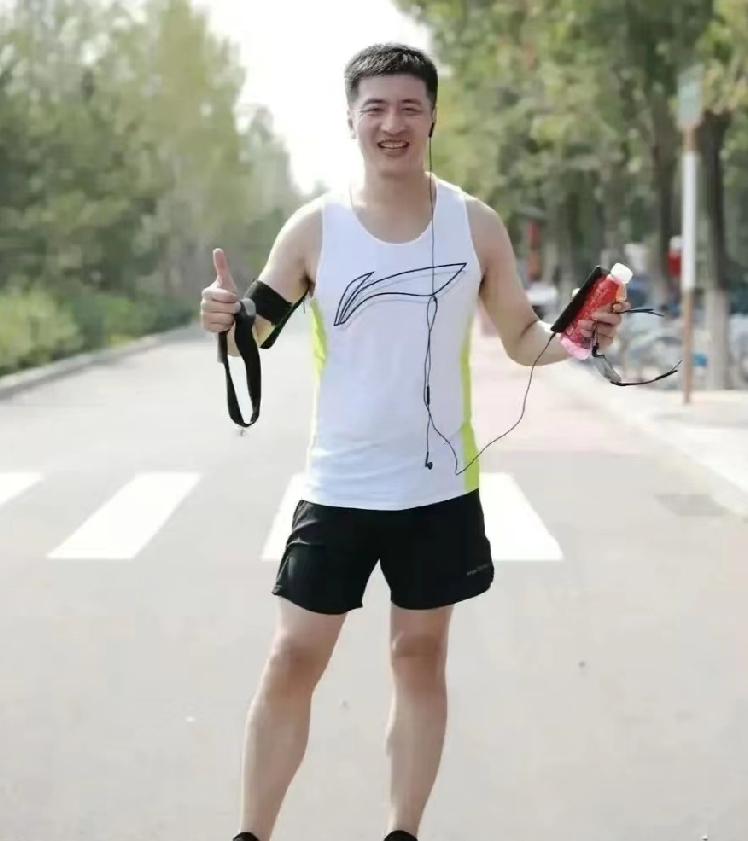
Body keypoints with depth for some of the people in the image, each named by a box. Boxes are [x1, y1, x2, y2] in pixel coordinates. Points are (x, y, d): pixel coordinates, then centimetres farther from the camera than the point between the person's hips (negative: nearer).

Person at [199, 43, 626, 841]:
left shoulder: (476, 225, -2)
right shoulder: (314, 228, -6)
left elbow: (523, 337, 5)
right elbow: (253, 333, -1)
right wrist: (225, 318, -25)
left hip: (440, 489, 1)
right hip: (339, 488, -1)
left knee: (420, 656, 11)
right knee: (293, 660, 1)